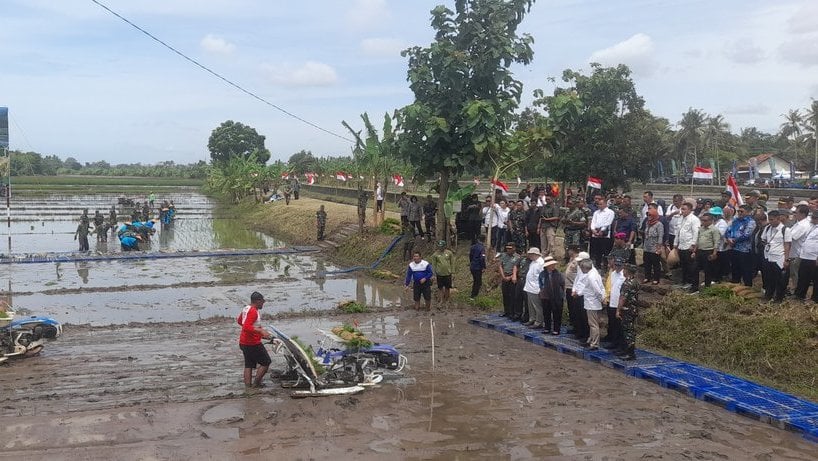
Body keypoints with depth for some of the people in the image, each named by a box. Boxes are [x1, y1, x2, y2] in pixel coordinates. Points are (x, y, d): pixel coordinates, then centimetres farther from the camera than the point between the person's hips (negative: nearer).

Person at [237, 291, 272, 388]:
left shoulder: (246, 309, 9)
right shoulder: (253, 311, -20)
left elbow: (239, 320, 27)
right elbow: (246, 327, -29)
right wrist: (261, 331, -31)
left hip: (243, 342, 9)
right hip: (253, 343, -9)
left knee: (248, 365, 13)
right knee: (266, 362, 1)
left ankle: (247, 385, 14)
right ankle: (256, 383, 1)